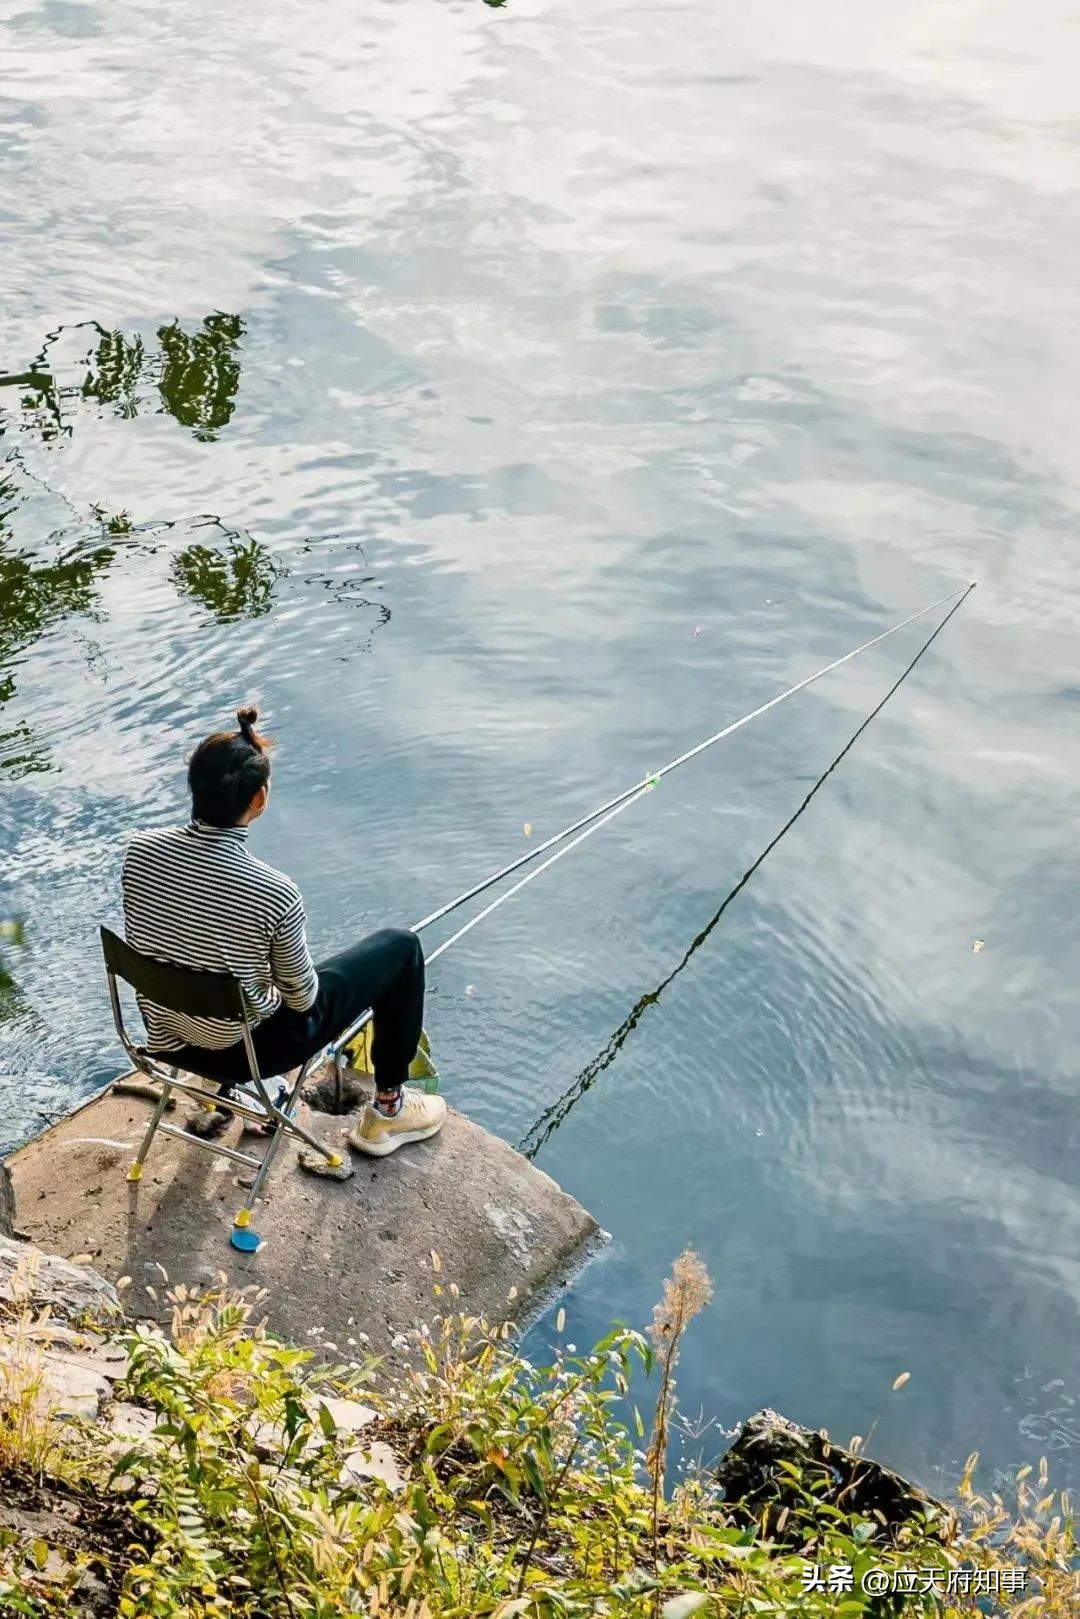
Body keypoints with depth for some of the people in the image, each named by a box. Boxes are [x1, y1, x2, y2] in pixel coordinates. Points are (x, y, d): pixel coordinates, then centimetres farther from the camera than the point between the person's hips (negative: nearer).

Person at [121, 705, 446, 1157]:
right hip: (246, 1049, -5)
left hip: (165, 1040, 6)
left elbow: (146, 944, 2)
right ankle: (387, 1110, 25)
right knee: (401, 946, 11)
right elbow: (302, 998, -15)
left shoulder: (139, 850, -16)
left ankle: (219, 1094, 38)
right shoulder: (273, 892, -30)